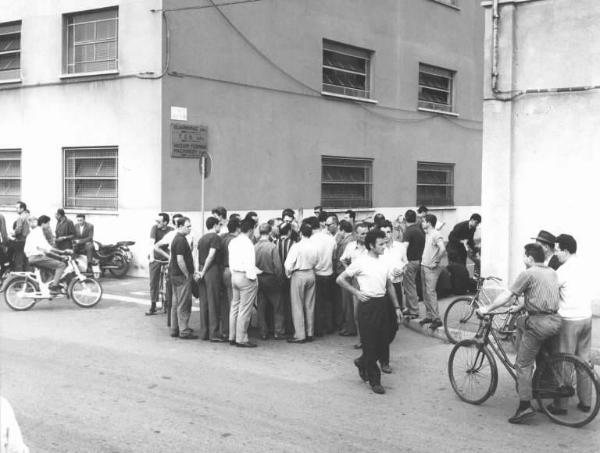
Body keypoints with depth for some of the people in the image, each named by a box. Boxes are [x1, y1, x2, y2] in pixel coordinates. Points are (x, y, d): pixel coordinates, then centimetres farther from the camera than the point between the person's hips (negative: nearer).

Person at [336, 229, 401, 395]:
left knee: (383, 341, 8)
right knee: (370, 343, -1)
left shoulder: (384, 263, 10)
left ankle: (362, 362, 35)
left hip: (382, 304, 6)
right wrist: (356, 292, -8)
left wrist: (397, 307, 16)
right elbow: (340, 279, -4)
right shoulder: (361, 263, -9)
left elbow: (389, 286, 19)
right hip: (367, 305, -6)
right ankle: (374, 380, 11)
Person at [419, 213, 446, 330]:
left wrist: (435, 262, -21)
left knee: (430, 292, -12)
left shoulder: (436, 235, -15)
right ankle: (429, 316, 20)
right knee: (425, 293, 12)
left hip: (431, 268, -9)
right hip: (423, 266, 9)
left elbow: (442, 249, -29)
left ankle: (436, 319, -10)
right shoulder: (427, 234, 13)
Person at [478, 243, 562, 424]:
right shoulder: (552, 272, 16)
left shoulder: (528, 274, -8)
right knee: (520, 322, 32)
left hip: (540, 323, -8)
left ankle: (525, 406, -6)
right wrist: (520, 306, 38)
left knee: (524, 364, -1)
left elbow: (507, 296, -8)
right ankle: (521, 364, 31)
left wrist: (487, 308, 2)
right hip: (555, 319, 8)